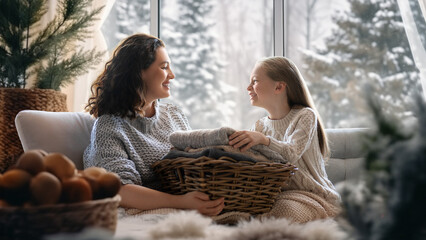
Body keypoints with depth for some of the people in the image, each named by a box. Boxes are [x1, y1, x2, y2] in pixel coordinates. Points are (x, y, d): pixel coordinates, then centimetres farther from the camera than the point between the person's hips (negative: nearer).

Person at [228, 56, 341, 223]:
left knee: (283, 210, -37)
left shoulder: (305, 116, -4)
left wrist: (263, 140, -40)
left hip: (311, 194, -4)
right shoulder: (260, 126, 14)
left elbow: (292, 154, -23)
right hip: (275, 194, 4)